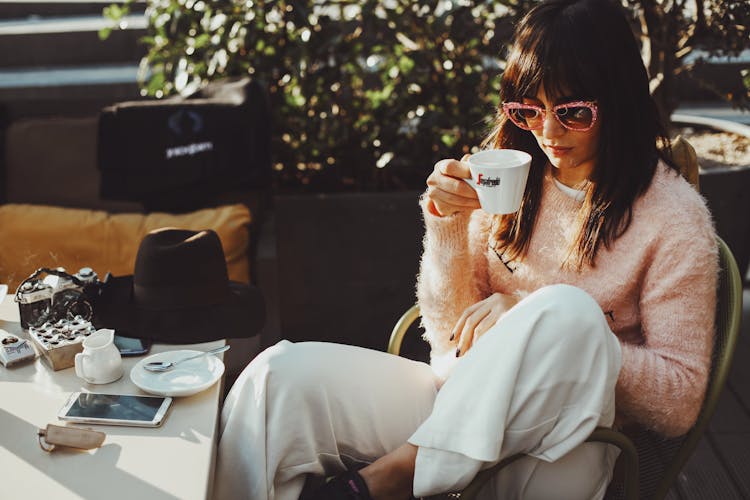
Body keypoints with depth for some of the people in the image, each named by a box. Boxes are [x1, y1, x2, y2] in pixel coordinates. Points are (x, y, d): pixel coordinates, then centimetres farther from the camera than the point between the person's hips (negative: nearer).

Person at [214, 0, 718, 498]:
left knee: (568, 309, -34)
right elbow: (453, 336, 5)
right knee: (282, 374, -20)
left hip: (556, 445, -2)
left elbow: (680, 401, -9)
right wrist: (449, 226, -12)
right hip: (458, 400, 3)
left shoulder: (675, 216, -6)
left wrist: (535, 323, -20)